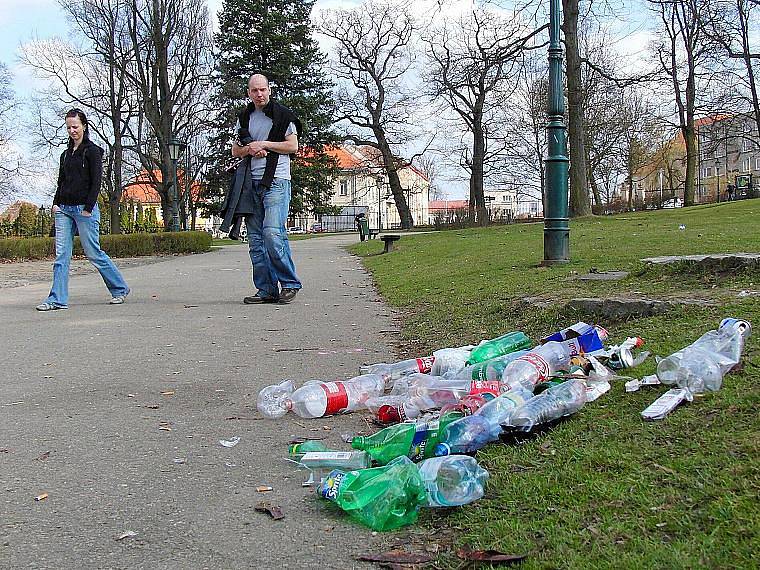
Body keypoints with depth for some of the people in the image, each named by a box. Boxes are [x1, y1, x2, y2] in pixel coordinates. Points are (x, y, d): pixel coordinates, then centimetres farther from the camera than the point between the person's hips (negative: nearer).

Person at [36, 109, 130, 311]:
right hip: (64, 210, 7)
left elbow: (96, 181, -10)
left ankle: (120, 289, 15)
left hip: (84, 210, -6)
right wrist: (56, 203, 6)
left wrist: (88, 208, -15)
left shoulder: (92, 151, -4)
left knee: (93, 252, -1)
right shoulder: (66, 154, 17)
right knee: (61, 254, 0)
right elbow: (61, 181, 21)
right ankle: (57, 299, 0)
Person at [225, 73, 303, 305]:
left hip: (276, 181, -6)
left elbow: (293, 146, -2)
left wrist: (264, 144, -7)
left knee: (272, 233, -18)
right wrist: (249, 149, -1)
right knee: (255, 238, 2)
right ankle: (266, 290, 5)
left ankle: (290, 284, -6)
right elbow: (235, 150, 20)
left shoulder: (282, 114, 3)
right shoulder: (244, 117, 18)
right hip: (251, 183, 6)